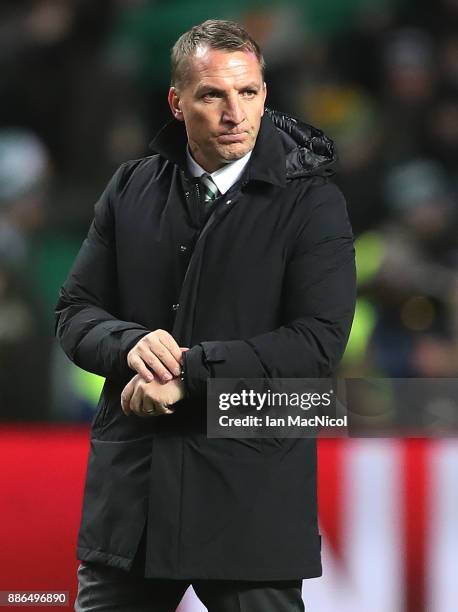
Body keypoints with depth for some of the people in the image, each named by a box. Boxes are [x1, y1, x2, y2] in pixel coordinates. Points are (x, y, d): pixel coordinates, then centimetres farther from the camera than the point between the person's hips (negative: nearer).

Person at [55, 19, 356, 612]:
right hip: (129, 491, 3)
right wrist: (131, 344, -13)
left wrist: (188, 372, -18)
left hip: (250, 491, -3)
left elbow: (319, 341, -12)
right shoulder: (132, 188, 10)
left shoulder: (312, 202, -3)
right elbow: (75, 313, 10)